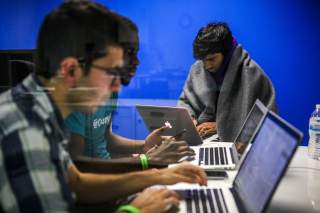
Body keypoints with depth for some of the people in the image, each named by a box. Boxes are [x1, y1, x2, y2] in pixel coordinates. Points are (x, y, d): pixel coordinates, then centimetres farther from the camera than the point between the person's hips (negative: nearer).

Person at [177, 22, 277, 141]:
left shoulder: (251, 73, -14)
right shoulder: (197, 69, 3)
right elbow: (185, 101, 18)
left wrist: (222, 126, -14)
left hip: (236, 141, -4)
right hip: (201, 138, 4)